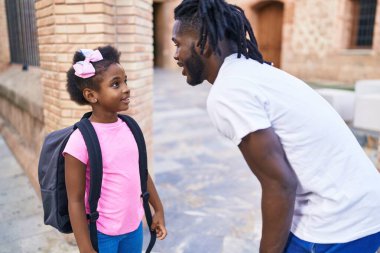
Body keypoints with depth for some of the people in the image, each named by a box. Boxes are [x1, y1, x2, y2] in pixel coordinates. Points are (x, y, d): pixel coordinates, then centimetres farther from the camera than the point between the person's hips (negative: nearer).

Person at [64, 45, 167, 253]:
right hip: (102, 233, -5)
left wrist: (158, 209, 13)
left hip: (134, 225, 5)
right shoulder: (81, 141, -21)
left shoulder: (130, 127, -4)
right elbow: (75, 201, -15)